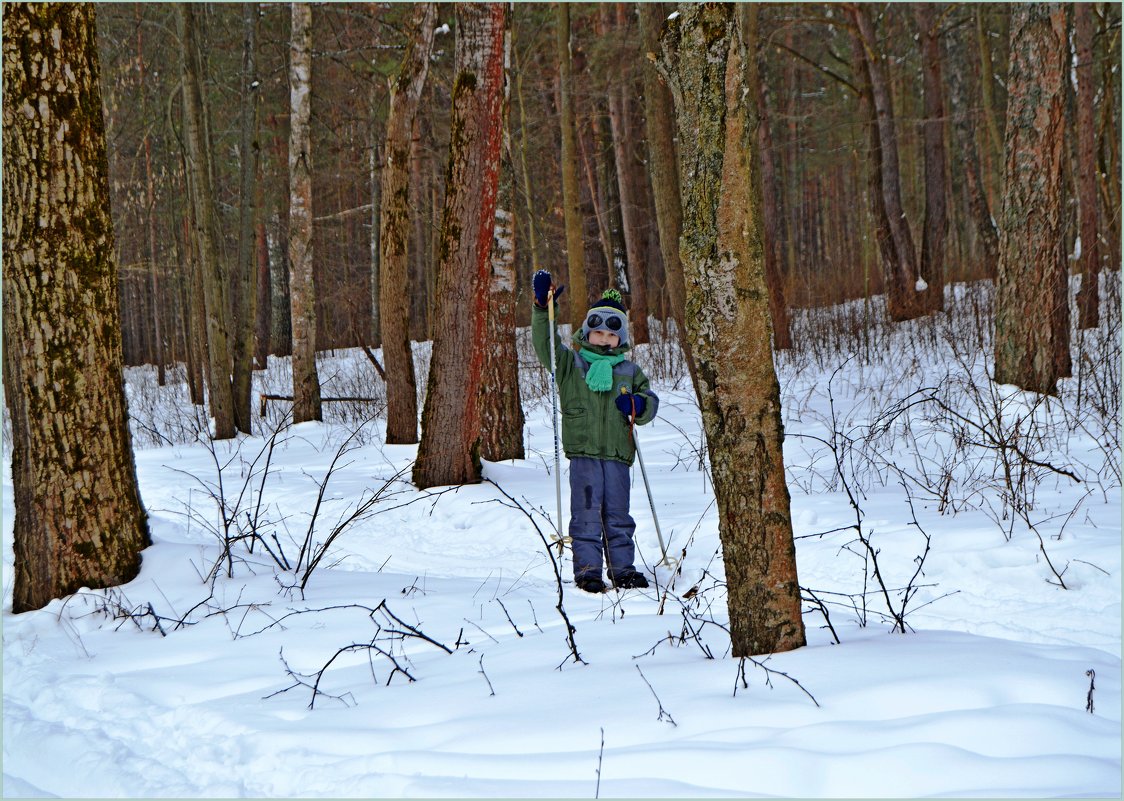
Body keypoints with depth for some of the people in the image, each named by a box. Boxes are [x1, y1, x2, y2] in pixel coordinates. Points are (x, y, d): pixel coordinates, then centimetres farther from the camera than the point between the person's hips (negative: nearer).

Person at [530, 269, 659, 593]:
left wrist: (637, 405, -6)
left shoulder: (630, 371, 18)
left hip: (617, 453, 2)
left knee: (618, 514, 5)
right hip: (583, 450, -2)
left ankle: (623, 568, 11)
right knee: (586, 512, -6)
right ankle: (587, 569, -2)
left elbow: (651, 403, 17)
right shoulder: (570, 363, 11)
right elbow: (545, 344, -1)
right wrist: (544, 309, -13)